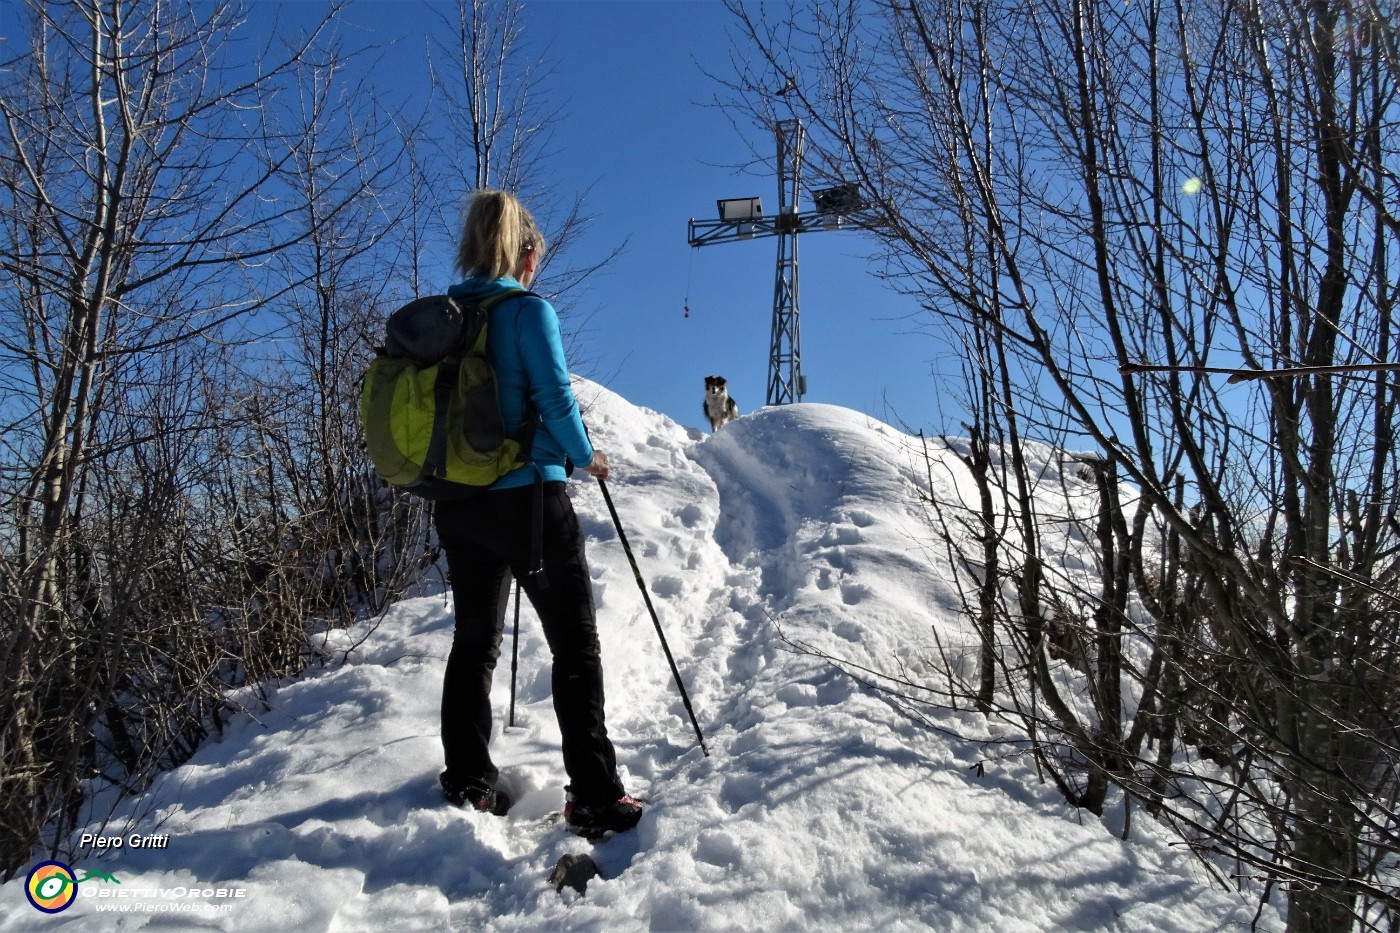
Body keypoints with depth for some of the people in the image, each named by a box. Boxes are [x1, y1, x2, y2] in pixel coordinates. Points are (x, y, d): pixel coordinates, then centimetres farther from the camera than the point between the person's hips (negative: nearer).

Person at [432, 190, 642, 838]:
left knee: (474, 642, 18)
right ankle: (594, 797, 2)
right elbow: (556, 399, -15)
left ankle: (467, 784, 27)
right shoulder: (529, 311, -10)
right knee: (576, 645, 2)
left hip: (457, 506, 7)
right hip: (527, 500, -6)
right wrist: (586, 457, 2)